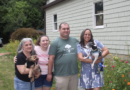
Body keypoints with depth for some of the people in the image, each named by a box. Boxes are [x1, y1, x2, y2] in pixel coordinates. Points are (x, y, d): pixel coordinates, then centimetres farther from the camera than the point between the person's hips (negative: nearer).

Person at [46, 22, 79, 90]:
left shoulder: (75, 41, 9)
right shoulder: (55, 43, -3)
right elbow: (51, 58, -6)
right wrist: (49, 73, -8)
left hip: (74, 74, 4)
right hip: (61, 75, -4)